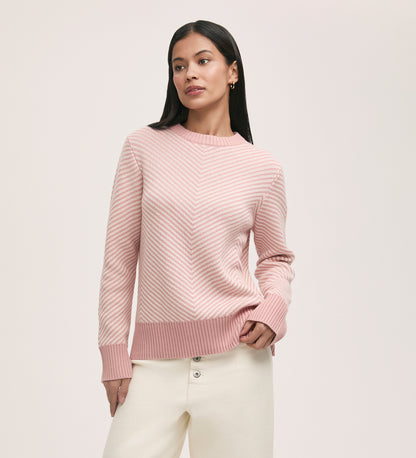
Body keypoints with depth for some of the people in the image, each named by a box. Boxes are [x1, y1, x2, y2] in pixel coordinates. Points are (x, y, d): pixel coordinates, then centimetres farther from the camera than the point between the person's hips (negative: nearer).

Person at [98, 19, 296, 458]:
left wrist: (274, 307, -5)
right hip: (156, 358, 0)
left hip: (236, 355, 1)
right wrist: (113, 352, 2)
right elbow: (119, 254, 4)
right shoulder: (144, 147, 2)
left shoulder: (263, 168, 3)